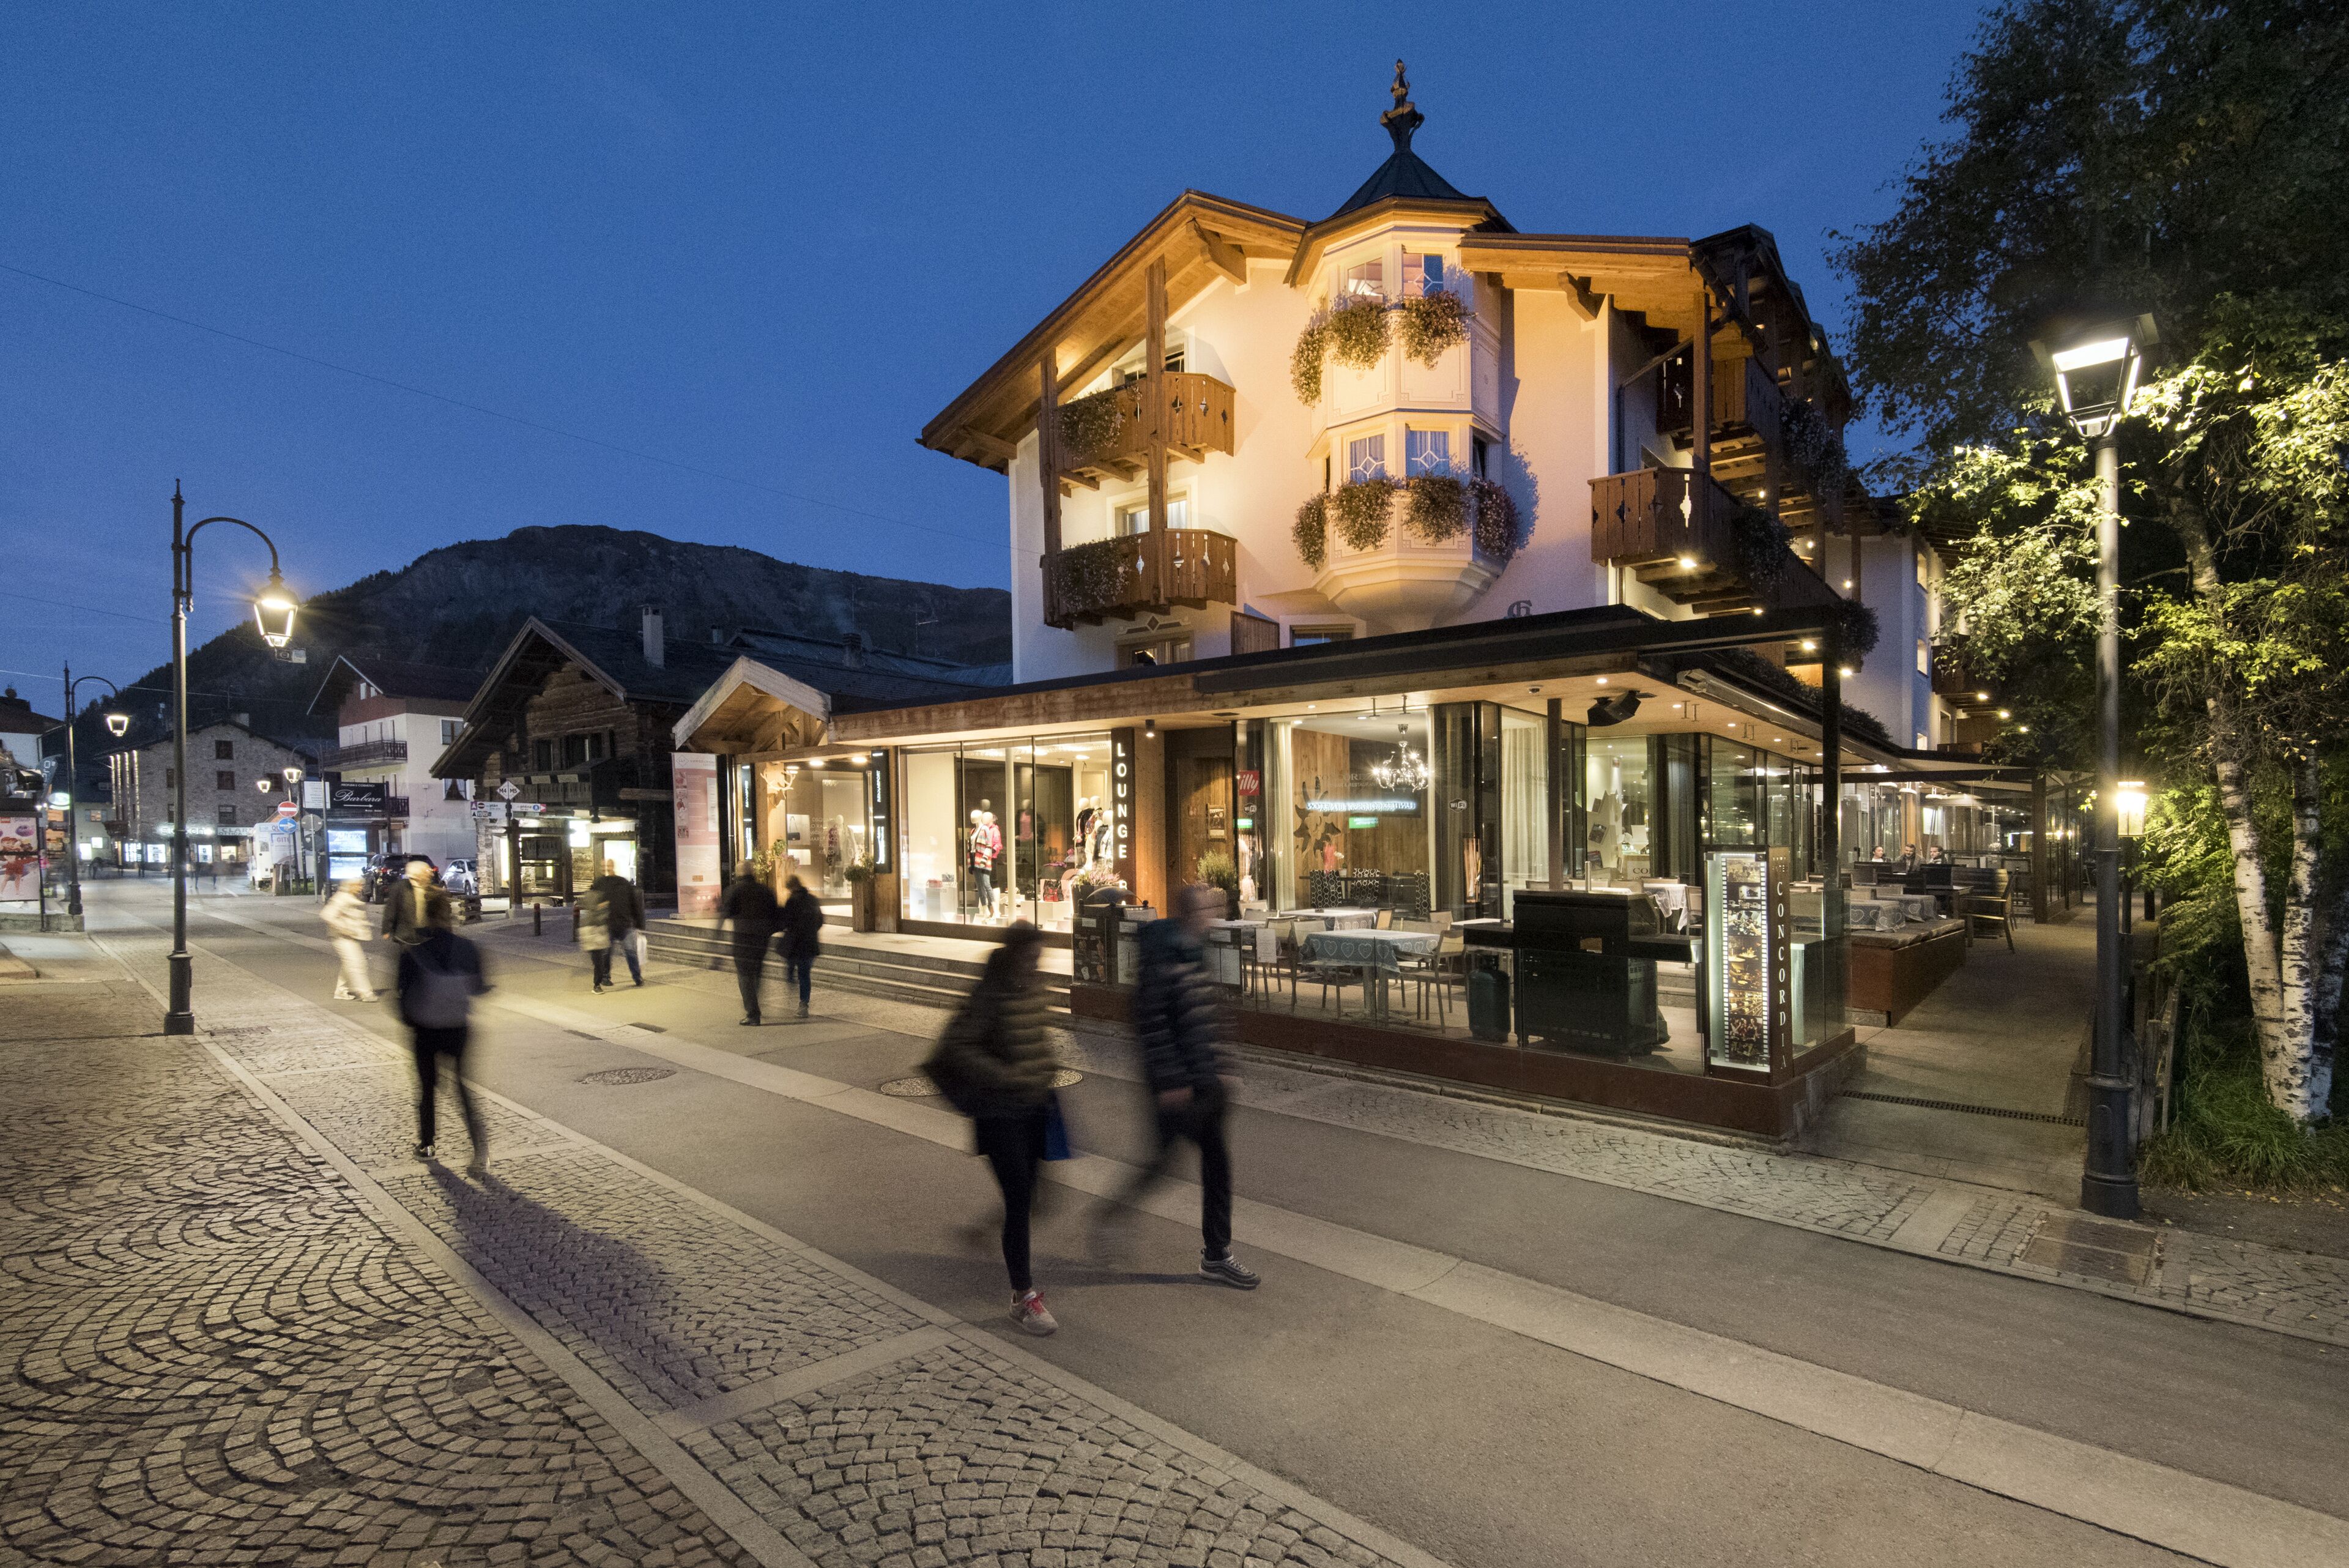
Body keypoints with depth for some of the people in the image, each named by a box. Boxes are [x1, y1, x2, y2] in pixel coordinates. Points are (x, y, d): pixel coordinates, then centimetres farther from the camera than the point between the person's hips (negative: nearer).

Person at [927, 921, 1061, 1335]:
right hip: (999, 1110, -7)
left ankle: (1014, 1256, 44)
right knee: (1019, 1199, -5)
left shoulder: (1034, 988, 4)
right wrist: (1007, 1076, -28)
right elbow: (955, 1045, -25)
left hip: (1034, 1103, 7)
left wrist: (1048, 1062, 8)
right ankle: (1023, 1297, 8)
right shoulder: (991, 994, -20)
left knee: (1026, 1193, 19)